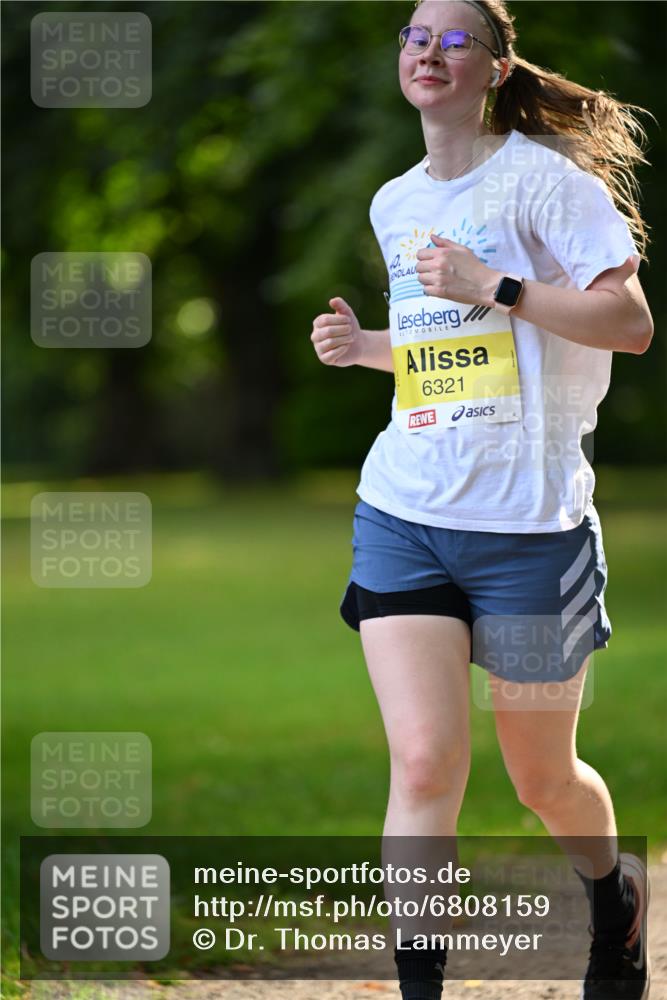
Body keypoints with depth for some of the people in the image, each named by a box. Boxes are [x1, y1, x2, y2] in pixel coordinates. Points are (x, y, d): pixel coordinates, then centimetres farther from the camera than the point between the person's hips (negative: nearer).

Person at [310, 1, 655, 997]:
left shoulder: (543, 177, -7)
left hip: (528, 520, -4)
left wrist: (494, 287, -20)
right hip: (403, 512, 4)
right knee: (424, 762, -12)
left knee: (544, 778, 10)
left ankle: (615, 890, 43)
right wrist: (363, 344, 8)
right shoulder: (394, 205, 13)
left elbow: (631, 323, -14)